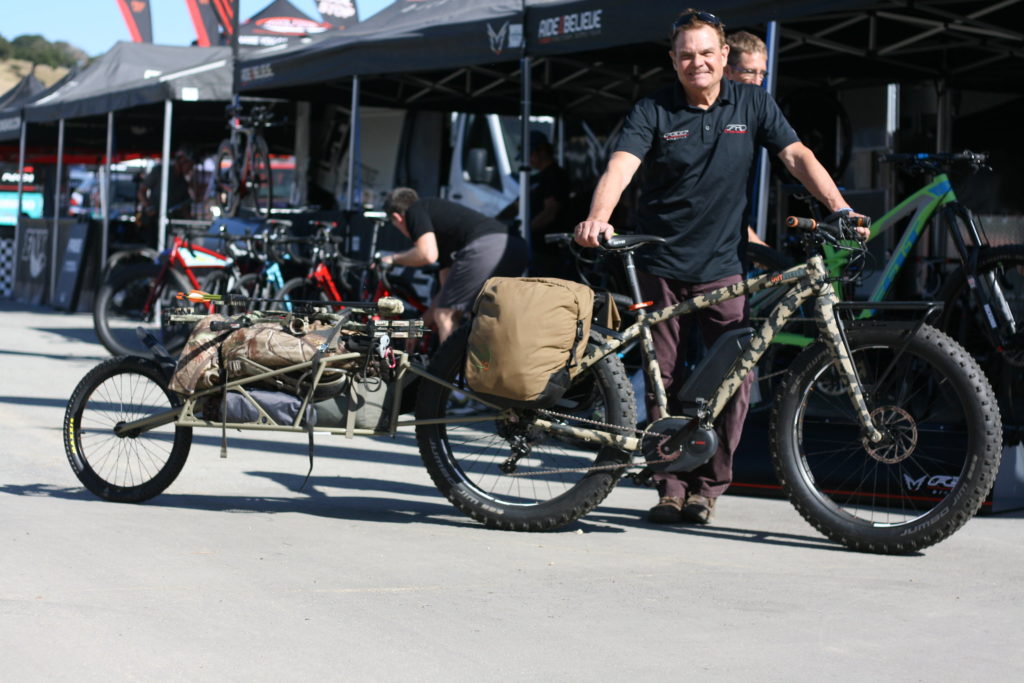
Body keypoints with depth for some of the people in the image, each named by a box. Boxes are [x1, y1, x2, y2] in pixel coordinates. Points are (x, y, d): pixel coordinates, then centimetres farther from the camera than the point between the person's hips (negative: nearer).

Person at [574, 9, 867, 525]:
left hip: (723, 266, 1)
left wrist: (840, 208, -14)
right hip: (661, 267, -1)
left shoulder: (752, 104, 5)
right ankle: (670, 487, 13)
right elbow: (621, 165, -16)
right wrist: (597, 219, -35)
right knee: (662, 380, 2)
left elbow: (797, 156, 0)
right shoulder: (652, 112, -2)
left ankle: (708, 486, 6)